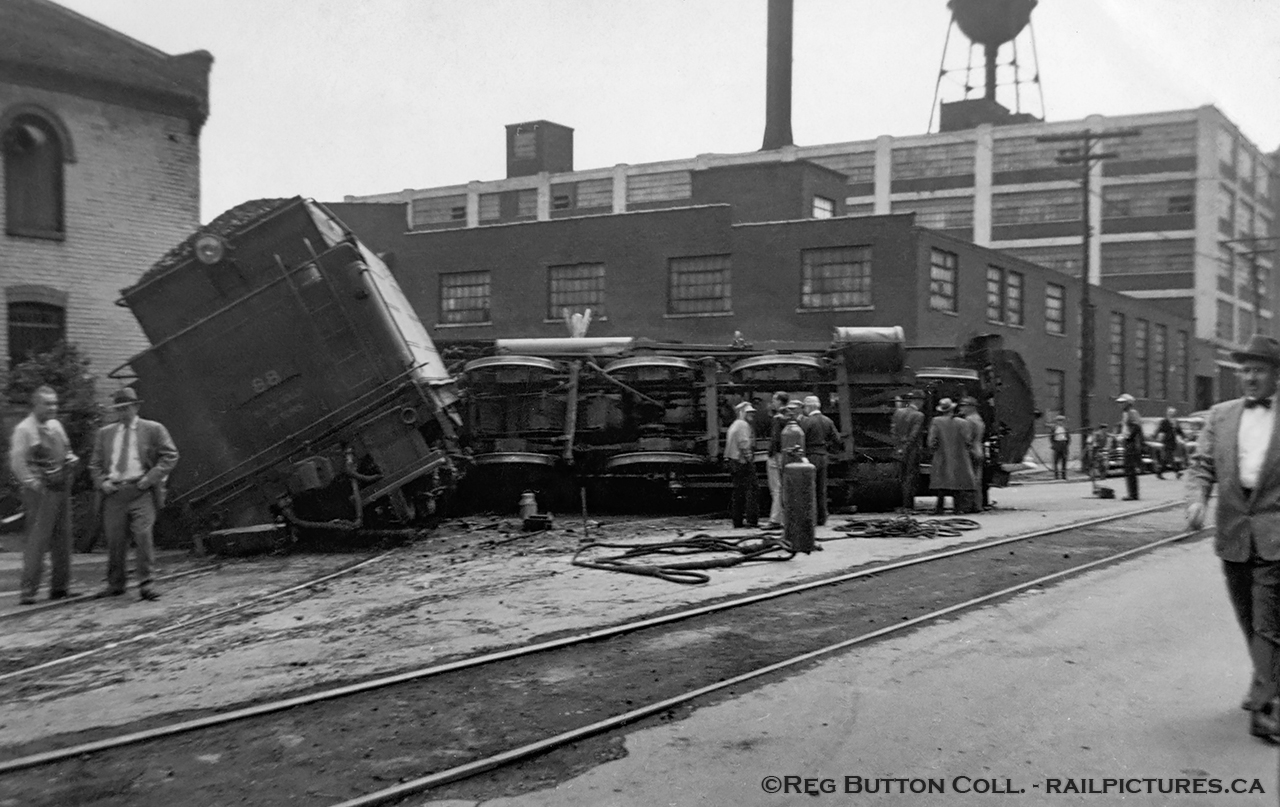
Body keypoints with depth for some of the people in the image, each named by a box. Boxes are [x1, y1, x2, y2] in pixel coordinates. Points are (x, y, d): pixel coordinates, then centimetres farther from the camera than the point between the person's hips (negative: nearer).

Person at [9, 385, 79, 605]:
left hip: (61, 488, 8)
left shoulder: (56, 426, 14)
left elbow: (66, 451, 26)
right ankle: (28, 591, -2)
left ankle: (60, 587, 19)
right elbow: (17, 462, -14)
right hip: (41, 492, -8)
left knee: (62, 539, 10)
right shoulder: (24, 429, -9)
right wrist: (33, 483, -17)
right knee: (37, 540, -7)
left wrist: (71, 459, 4)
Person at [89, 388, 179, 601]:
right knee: (115, 540, 4)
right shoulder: (105, 433, 17)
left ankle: (145, 584, -7)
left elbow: (170, 456, 1)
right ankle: (115, 584, 17)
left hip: (141, 491, -3)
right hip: (113, 493, 3)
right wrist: (102, 482, 1)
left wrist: (150, 478, -8)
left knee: (143, 536, -13)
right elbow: (95, 464, 20)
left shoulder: (153, 429, 6)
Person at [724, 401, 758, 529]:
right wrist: (749, 458, -16)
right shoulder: (743, 425, -9)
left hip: (733, 461, 10)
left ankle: (737, 521, 11)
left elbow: (729, 445, 21)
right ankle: (751, 519, -14)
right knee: (752, 489, -9)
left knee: (738, 492, 10)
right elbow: (743, 444, -19)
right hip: (743, 462, -10)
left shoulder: (733, 425, 21)